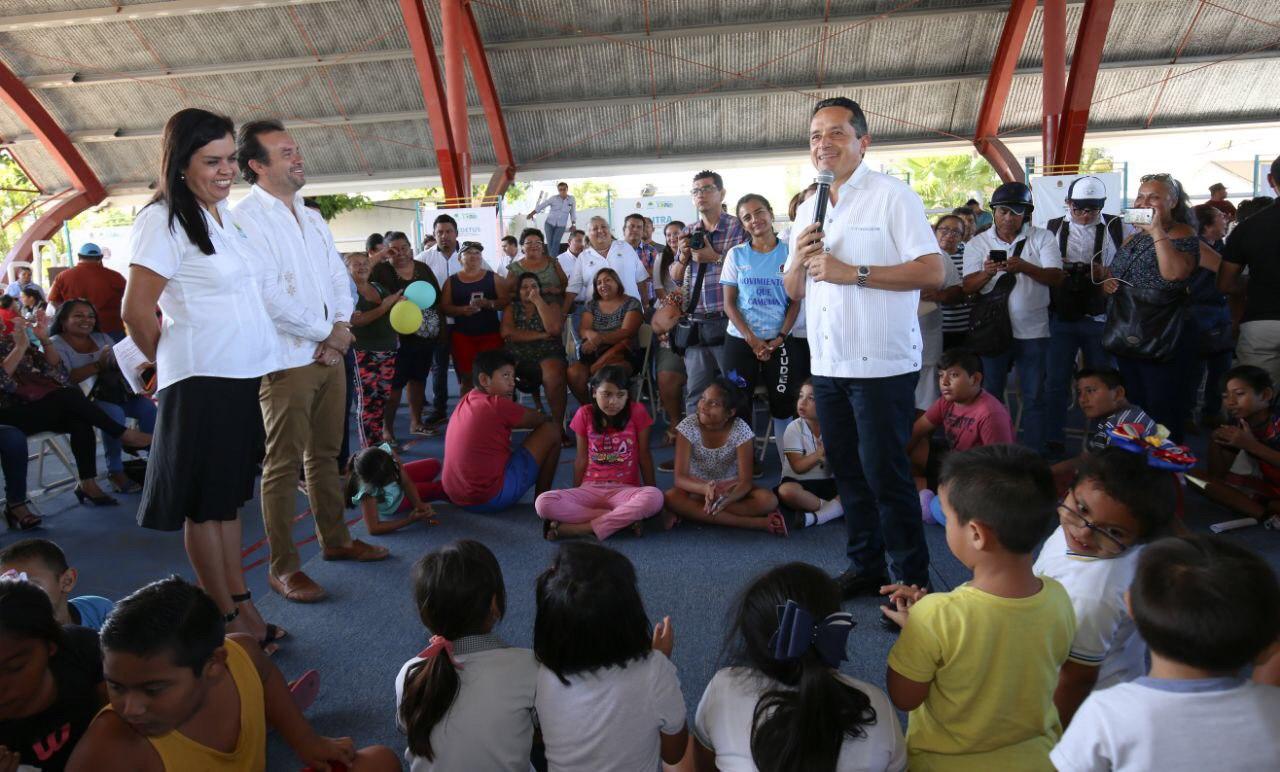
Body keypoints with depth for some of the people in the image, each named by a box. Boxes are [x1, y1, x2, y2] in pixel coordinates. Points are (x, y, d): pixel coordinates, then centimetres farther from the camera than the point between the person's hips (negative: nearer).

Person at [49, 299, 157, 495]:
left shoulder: (101, 338, 18)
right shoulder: (56, 345, 0)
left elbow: (120, 365, 14)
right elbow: (64, 379, -15)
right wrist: (98, 365, -19)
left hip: (112, 393, 6)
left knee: (147, 406, -18)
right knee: (114, 413, -33)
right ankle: (115, 472, -22)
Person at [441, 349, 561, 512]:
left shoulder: (465, 400, 7)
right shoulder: (497, 405, -17)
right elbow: (542, 419, -2)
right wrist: (549, 418, 17)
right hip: (491, 498, -9)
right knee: (551, 431, -3)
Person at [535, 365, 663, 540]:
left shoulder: (637, 412, -4)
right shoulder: (584, 414, 2)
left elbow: (644, 455, 4)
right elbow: (582, 458, 9)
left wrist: (651, 492, 6)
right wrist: (575, 496, 11)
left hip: (626, 490, -1)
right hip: (590, 489, 2)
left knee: (655, 498, -37)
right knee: (543, 503, -26)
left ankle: (573, 529, -28)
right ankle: (624, 520, -25)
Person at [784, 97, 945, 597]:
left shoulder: (892, 196, -6)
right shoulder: (807, 209, 15)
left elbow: (932, 273, -15)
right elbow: (794, 292, 16)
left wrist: (851, 272, -19)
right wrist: (799, 260, -5)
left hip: (882, 364, -6)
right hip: (827, 364, 7)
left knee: (885, 474, -2)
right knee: (847, 470, 13)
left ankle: (912, 579, 14)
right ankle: (864, 565, 28)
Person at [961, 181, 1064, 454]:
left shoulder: (1042, 238, 2)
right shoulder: (977, 243, 3)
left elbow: (1056, 277, -8)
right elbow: (968, 287, -4)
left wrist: (1025, 267, -25)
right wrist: (986, 273, -25)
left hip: (1032, 331, 0)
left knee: (1033, 399, 5)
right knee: (991, 396, 8)